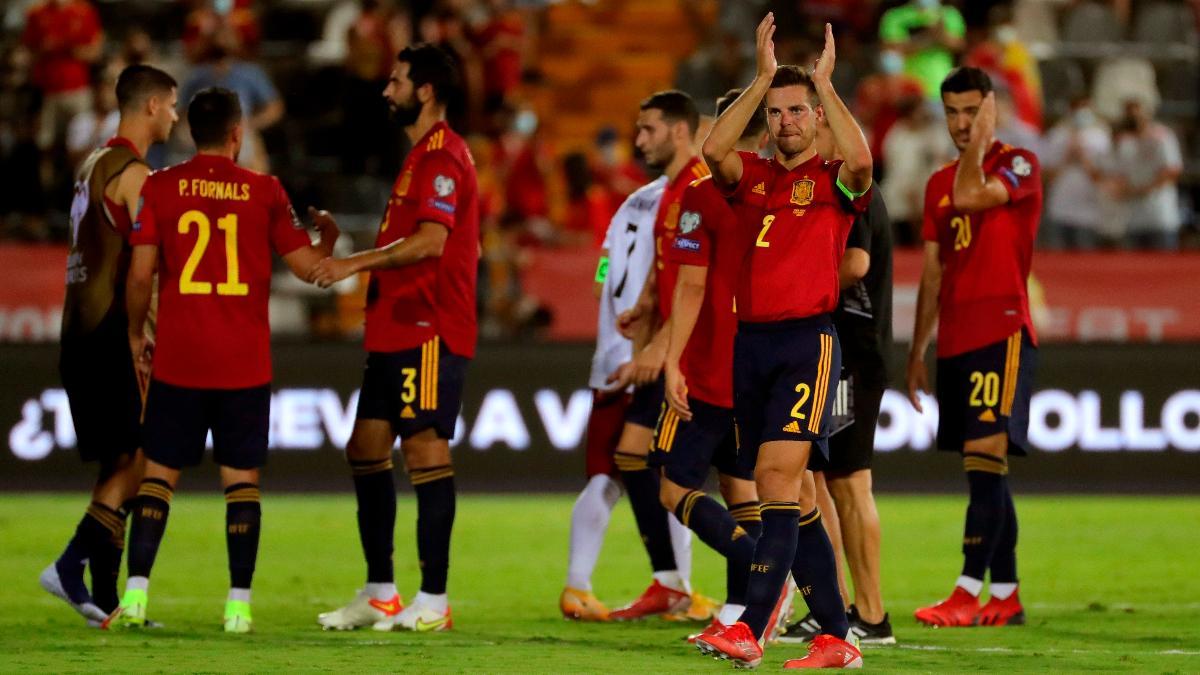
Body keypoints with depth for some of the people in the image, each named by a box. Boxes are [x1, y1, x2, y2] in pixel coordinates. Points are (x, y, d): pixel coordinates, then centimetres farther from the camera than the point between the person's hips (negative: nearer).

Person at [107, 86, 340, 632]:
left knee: (158, 474, 6)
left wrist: (136, 335, 12)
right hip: (244, 363, 0)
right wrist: (328, 234, 26)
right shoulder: (265, 191, 0)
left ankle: (135, 598, -3)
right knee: (242, 479, 6)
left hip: (176, 361, 0)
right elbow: (307, 266, 4)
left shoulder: (160, 188, -1)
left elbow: (141, 274, -3)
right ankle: (239, 605, 1)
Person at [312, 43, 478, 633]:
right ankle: (380, 595, 15)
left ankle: (433, 602, -8)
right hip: (397, 332, 11)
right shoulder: (421, 155, 20)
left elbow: (430, 240, -24)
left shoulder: (442, 157, -12)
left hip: (427, 335, -11)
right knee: (366, 449, 10)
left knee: (426, 452, -9)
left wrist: (355, 263, -20)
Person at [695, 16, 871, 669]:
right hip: (751, 340, 6)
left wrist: (825, 81, -11)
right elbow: (713, 150, -6)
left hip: (808, 340, -6)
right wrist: (763, 77, -6)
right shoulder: (752, 176, 15)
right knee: (791, 496, 6)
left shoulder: (833, 181, 3)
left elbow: (860, 160, -21)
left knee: (777, 476, -17)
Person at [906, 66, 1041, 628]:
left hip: (1002, 333, -7)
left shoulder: (1019, 165, -2)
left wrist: (980, 138, -14)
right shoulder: (939, 184, 18)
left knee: (985, 458, -15)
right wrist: (917, 351, 18)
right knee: (986, 471, 8)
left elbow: (970, 196, -22)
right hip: (955, 343, 7)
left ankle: (968, 592, -20)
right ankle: (1006, 597, 11)